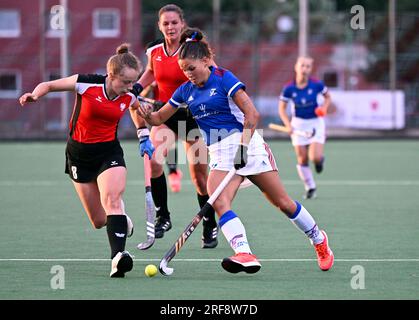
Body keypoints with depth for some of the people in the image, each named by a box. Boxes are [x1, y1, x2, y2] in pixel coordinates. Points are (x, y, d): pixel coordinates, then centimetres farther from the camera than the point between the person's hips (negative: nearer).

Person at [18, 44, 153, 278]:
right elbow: (49, 85, -6)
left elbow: (138, 109, 20)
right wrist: (35, 95, -27)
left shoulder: (129, 97, -7)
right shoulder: (86, 83, -18)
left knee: (112, 200, -29)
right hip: (80, 154, 0)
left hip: (109, 153, 1)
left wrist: (144, 133, 11)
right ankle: (121, 219, 41)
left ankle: (118, 257, -41)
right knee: (99, 221, 3)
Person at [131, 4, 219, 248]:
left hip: (192, 114, -3)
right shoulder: (154, 52, 0)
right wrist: (138, 86, 6)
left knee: (199, 175, 2)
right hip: (165, 115, 3)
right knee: (154, 160, -23)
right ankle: (163, 216, -10)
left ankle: (211, 227, 19)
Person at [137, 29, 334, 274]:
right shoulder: (186, 91, 10)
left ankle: (319, 240, 23)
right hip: (219, 154, 5)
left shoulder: (224, 78, -7)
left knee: (283, 203, 0)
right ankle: (245, 255, -39)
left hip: (247, 144, -5)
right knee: (219, 203, -24)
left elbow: (252, 115, -13)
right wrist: (147, 114, -7)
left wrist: (243, 146, -21)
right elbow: (160, 118, 16)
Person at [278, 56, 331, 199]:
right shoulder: (289, 89, -12)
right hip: (299, 123, 1)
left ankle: (319, 159, 23)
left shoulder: (316, 85, -13)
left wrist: (324, 107, -13)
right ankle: (310, 188, 20)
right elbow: (282, 108, -3)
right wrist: (288, 125, -16)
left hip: (315, 122, -1)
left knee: (315, 157, -16)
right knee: (302, 160, 3)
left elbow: (328, 96, 6)